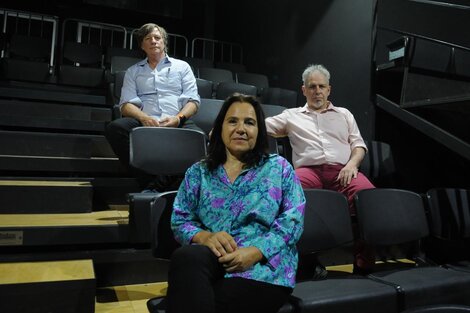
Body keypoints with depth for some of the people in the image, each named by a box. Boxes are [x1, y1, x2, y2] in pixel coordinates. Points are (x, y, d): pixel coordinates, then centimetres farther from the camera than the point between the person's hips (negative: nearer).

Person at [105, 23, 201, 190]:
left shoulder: (182, 66, 21)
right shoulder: (133, 71, 24)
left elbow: (193, 101, 9)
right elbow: (126, 104, 9)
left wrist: (178, 118, -13)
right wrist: (144, 117, -15)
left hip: (177, 123, -1)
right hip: (145, 122, 2)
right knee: (115, 127, -31)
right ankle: (147, 179, -27)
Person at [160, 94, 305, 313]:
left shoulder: (279, 167, 9)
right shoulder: (198, 173, 15)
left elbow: (292, 220, -1)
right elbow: (179, 221, 9)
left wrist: (254, 252, -17)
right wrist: (204, 237, -15)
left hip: (263, 269, -3)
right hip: (208, 262, 4)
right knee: (187, 256, -33)